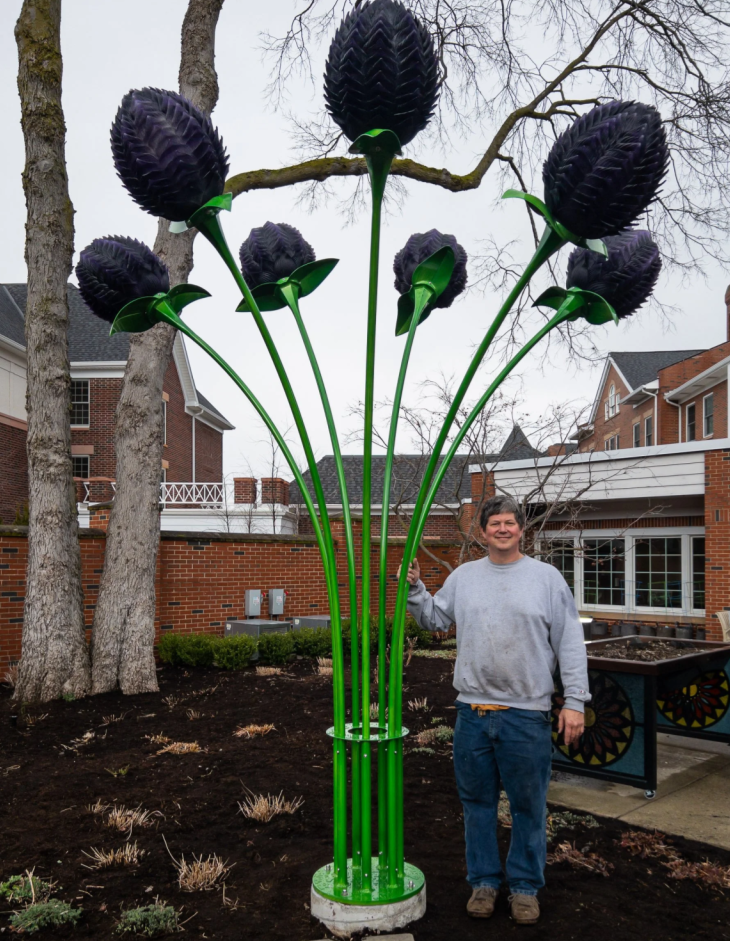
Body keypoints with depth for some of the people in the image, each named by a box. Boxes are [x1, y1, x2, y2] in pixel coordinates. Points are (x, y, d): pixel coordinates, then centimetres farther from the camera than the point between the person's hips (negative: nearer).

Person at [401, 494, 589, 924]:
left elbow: (570, 643, -2)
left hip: (527, 714, -2)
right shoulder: (464, 576, 7)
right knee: (478, 801, 13)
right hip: (473, 711, 3)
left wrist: (575, 701, -7)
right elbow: (434, 619, 15)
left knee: (529, 806, 10)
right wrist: (415, 589, -1)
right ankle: (484, 880, 30)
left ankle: (525, 886, 27)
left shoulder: (547, 577, -1)